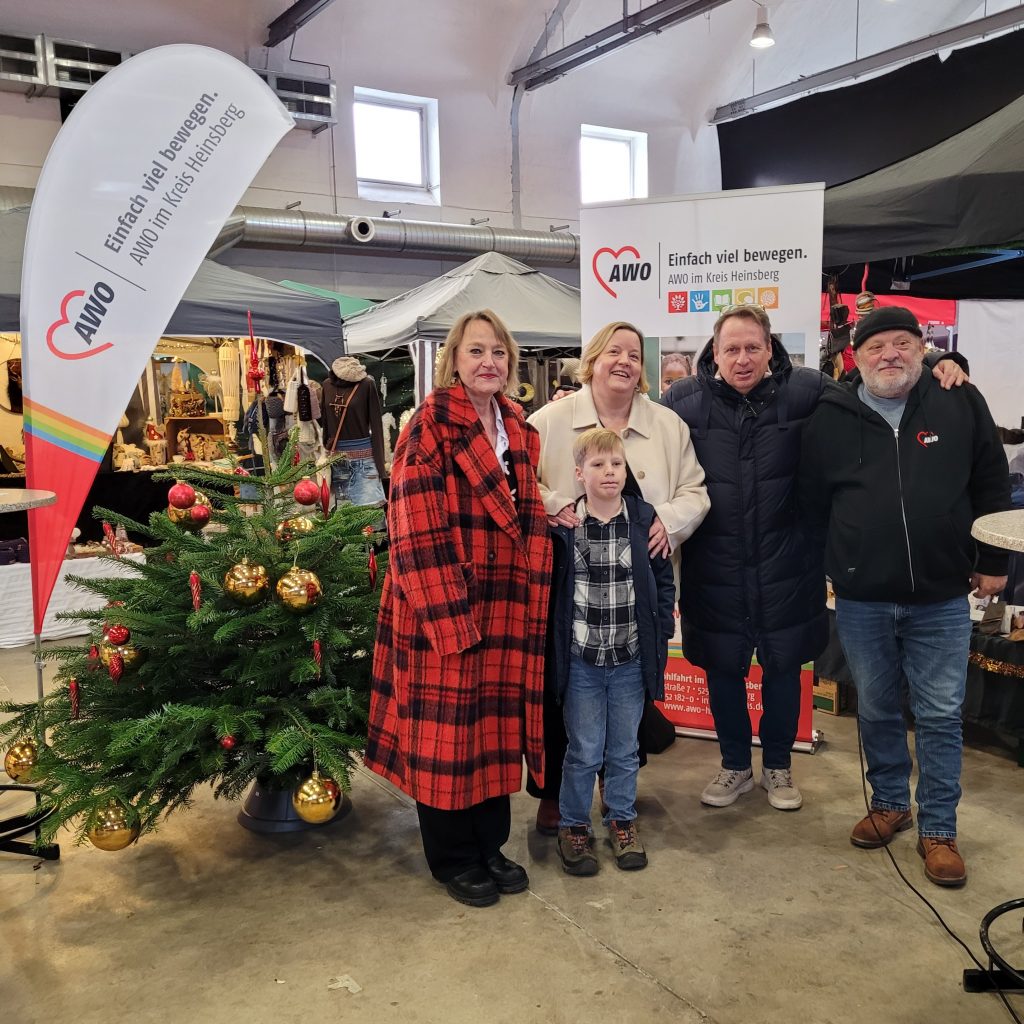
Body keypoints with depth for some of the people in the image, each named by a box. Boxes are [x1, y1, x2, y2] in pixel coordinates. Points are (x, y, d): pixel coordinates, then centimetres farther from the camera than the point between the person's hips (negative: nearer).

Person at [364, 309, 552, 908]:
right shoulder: (430, 425, -9)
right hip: (444, 610, -6)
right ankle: (454, 858, 22)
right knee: (446, 731, 5)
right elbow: (416, 529, -15)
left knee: (498, 723, 13)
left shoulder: (520, 432, 11)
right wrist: (449, 618, -19)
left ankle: (491, 845, 30)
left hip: (506, 610, 6)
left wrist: (528, 609, 9)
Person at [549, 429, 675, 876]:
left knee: (624, 750, 16)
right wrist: (555, 642, -4)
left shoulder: (645, 521, -2)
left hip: (631, 659, 2)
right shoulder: (561, 526, -7)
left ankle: (622, 821, 34)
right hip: (580, 660, -2)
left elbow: (664, 580, 6)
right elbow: (546, 585, 0)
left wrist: (660, 632, 1)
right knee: (584, 751, 8)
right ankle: (573, 826, 26)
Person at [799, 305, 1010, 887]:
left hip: (941, 599, -1)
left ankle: (938, 829, 21)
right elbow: (814, 505, 8)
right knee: (876, 709, 15)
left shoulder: (962, 405, -2)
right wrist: (837, 567, 9)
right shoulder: (832, 419, 0)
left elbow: (992, 489, 5)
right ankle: (890, 803, 35)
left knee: (940, 715, 7)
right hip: (861, 601, 1)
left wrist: (991, 563, 4)